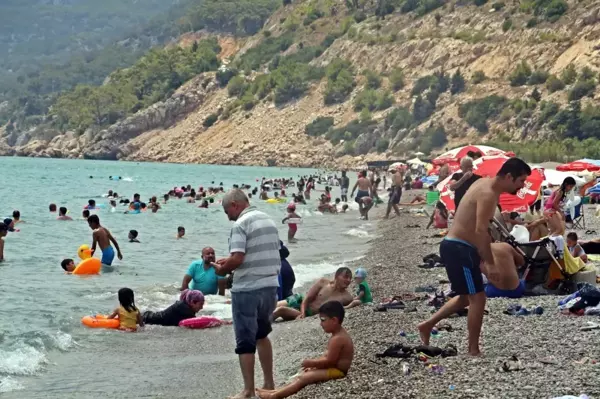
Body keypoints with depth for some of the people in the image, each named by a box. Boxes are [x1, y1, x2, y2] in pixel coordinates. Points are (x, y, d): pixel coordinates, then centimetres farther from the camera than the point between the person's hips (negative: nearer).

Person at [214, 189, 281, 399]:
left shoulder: (241, 224, -13)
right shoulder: (268, 220, 13)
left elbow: (237, 259, -22)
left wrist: (222, 269, -2)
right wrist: (230, 262, 16)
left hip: (247, 289, -8)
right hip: (270, 286, 8)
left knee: (245, 341, 1)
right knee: (262, 335, 23)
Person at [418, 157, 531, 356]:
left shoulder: (484, 184, 12)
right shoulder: (488, 193, -19)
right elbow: (480, 231, -28)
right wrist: (491, 264, -25)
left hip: (457, 246, 10)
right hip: (458, 248, -10)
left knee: (466, 297, 21)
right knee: (477, 298, -6)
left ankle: (427, 325, 28)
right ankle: (473, 351, 0)